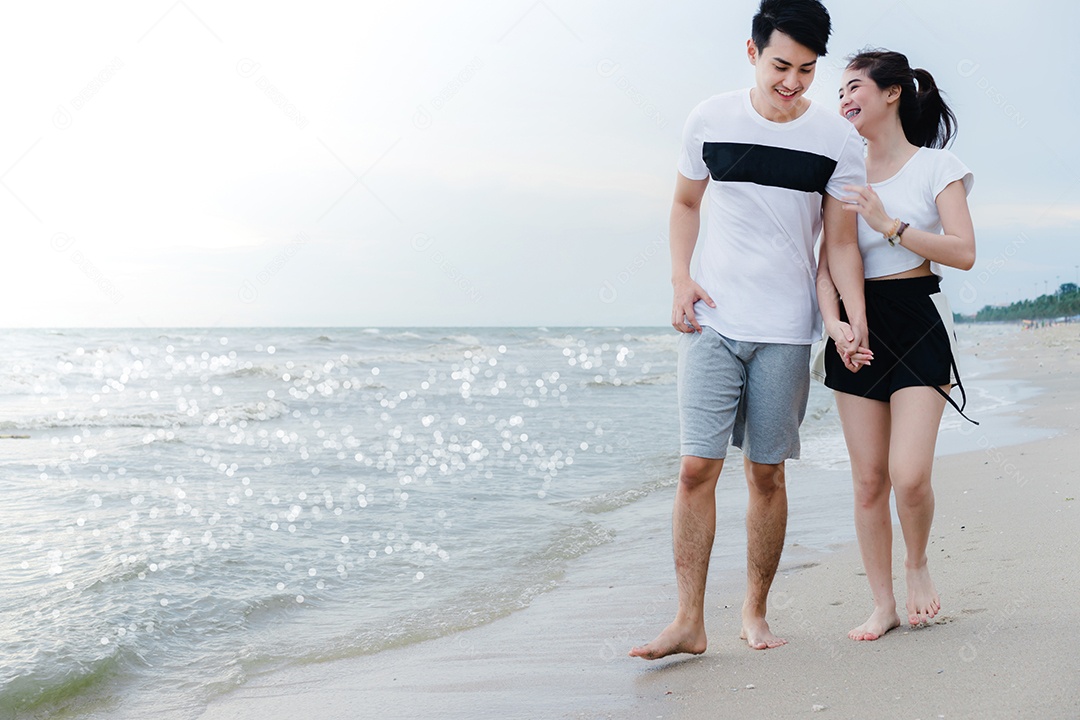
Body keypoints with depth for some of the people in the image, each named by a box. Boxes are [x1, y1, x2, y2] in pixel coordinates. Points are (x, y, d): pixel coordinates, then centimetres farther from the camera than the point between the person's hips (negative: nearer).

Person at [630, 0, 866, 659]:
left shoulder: (838, 139, -1)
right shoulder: (710, 120, 2)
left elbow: (842, 241, 2)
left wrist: (856, 315, -13)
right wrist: (681, 277, 1)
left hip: (785, 331, 0)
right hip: (712, 321, 0)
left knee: (767, 474, 6)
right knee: (697, 467, -7)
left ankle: (755, 614, 20)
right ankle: (689, 621, -1)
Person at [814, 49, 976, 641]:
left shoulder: (936, 166, 1)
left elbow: (964, 252, -9)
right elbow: (827, 263, 7)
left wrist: (889, 224, -16)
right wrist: (835, 324, -9)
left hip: (918, 323, -4)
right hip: (859, 327, 4)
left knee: (909, 475, -15)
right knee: (868, 480, 2)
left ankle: (918, 564, 16)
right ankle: (882, 604, 13)